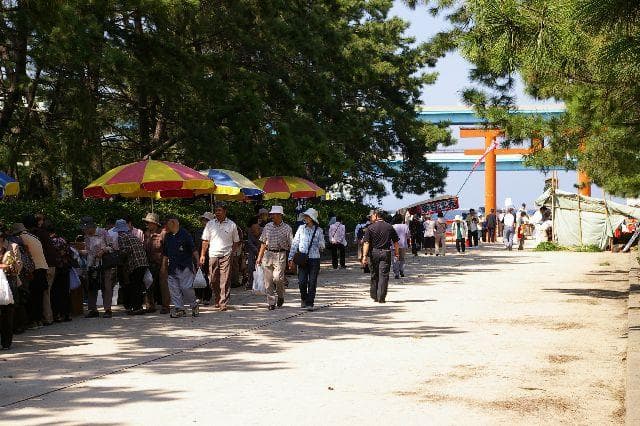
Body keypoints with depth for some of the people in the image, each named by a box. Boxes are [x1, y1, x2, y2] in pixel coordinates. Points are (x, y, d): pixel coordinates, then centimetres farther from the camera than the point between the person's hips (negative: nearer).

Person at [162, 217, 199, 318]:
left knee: (186, 287, -10)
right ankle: (179, 309, 7)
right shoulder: (167, 237, 14)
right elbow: (165, 254, 21)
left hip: (185, 267, -6)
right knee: (174, 289, 2)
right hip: (172, 267, 6)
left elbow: (193, 249, -2)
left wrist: (197, 261, -6)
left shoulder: (184, 234, -3)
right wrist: (164, 265, 17)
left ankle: (194, 305, 9)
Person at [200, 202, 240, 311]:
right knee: (213, 280, 6)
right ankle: (217, 300, 25)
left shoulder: (231, 225, 4)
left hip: (226, 256, -2)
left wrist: (231, 252, -1)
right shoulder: (210, 224, 9)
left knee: (225, 281, -7)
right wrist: (202, 255, 3)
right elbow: (205, 241, 10)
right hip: (213, 255, 2)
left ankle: (224, 303, -5)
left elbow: (236, 242, 11)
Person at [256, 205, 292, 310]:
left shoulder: (287, 228, 1)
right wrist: (259, 257, 11)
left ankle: (281, 296, 11)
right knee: (268, 280, 0)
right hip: (268, 254, 4)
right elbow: (263, 243, 16)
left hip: (280, 255, -4)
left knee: (277, 278, -16)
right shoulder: (268, 227, 11)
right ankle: (271, 302, 7)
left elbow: (290, 245, 2)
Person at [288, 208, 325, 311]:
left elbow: (322, 247, 9)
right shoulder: (301, 228, 6)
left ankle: (310, 303, 4)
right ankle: (304, 299, 23)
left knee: (312, 282, -3)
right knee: (302, 282, -2)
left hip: (314, 259, -1)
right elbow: (294, 244, 9)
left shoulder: (318, 230, 3)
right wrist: (291, 258, 5)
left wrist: (321, 245, -13)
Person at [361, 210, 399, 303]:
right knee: (384, 275, -1)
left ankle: (374, 296, 20)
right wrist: (397, 253, 19)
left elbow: (366, 243, -9)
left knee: (374, 275, 13)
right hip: (386, 253, 0)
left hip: (374, 253, 0)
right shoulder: (389, 227, 4)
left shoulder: (370, 228, -2)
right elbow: (396, 242, 7)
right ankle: (381, 298, -6)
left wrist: (365, 256, -10)